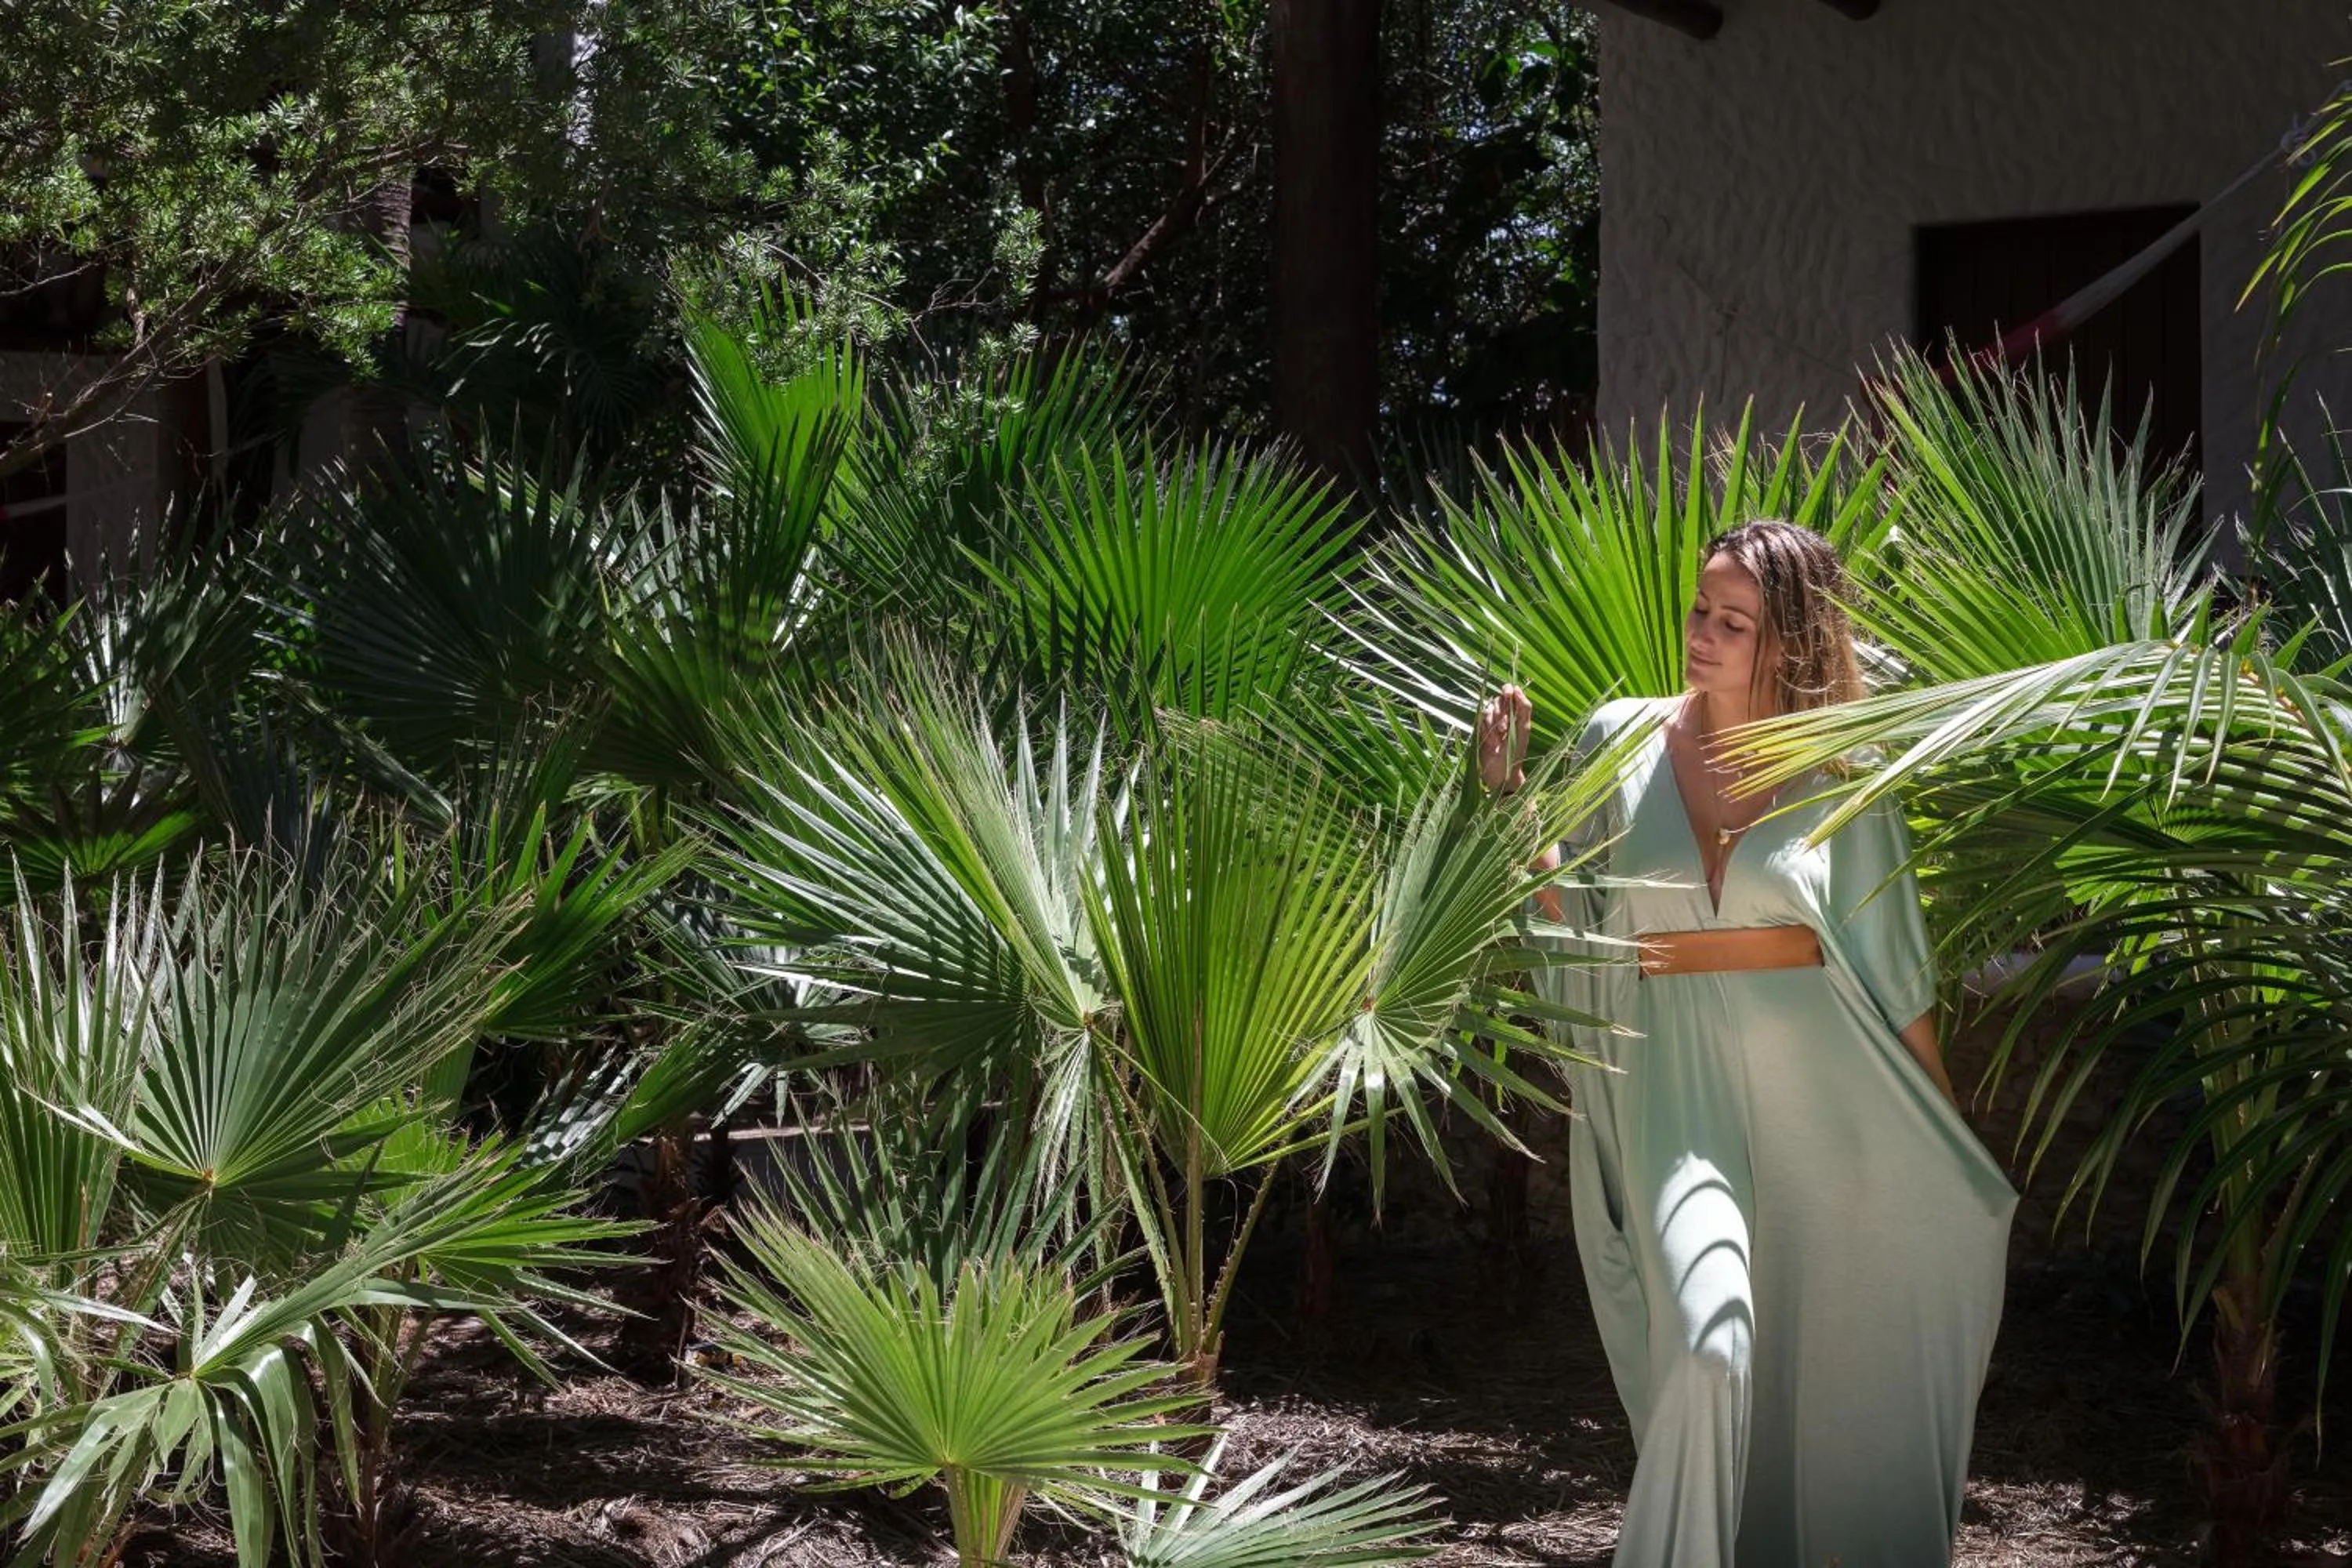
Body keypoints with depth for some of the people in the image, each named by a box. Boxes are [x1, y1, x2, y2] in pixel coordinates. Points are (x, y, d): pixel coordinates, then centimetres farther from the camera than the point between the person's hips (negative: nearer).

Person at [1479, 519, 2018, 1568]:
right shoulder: (1622, 742, 4)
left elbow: (1891, 964, 5)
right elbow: (1567, 913, 6)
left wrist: (1943, 1134, 7)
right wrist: (1508, 793, -5)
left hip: (1817, 1086, 1)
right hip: (1675, 1085, 0)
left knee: (1828, 1358, 4)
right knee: (1711, 1340, -17)